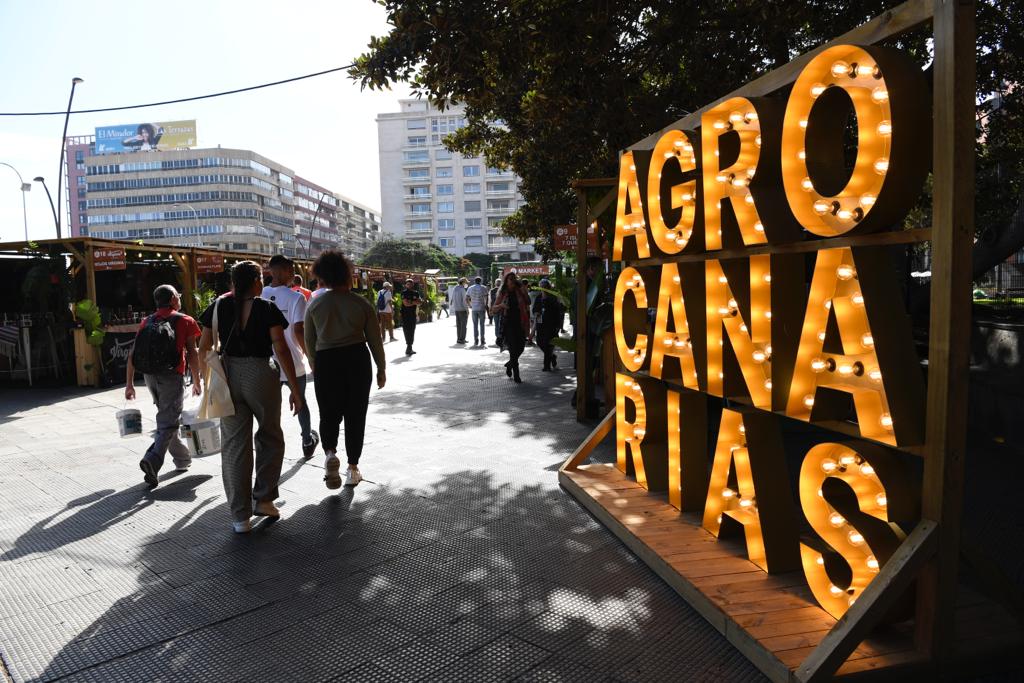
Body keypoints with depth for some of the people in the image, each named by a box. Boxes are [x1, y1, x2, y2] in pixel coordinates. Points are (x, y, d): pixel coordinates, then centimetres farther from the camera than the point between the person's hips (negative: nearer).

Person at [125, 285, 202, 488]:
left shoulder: (146, 322, 14)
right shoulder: (185, 321, 1)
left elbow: (132, 354, 7)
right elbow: (191, 354, -3)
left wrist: (129, 383, 9)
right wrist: (197, 382, 3)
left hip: (150, 377, 6)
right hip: (171, 376, -5)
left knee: (165, 416, 20)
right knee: (168, 422, -4)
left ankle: (182, 459, 32)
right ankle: (152, 460, -24)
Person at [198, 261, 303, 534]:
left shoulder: (219, 307, 4)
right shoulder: (267, 309, -5)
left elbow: (204, 348, 5)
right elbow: (281, 350, -10)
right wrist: (295, 389, -6)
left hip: (228, 376, 3)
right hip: (260, 375, -3)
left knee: (234, 444, 8)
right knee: (270, 438, 19)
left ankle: (240, 516, 13)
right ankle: (263, 499, 19)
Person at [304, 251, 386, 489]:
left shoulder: (315, 305, 2)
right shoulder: (362, 304, -3)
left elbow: (309, 341, 8)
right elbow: (375, 339, -1)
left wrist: (316, 366, 22)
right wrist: (381, 369, 9)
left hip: (326, 361, 1)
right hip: (357, 359, -1)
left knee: (329, 413, 13)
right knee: (355, 414, 10)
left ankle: (330, 452, -13)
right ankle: (352, 468, 16)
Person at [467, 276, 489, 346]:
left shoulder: (470, 288, 6)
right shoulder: (483, 288, -3)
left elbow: (466, 299, 4)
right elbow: (486, 298, -11)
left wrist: (470, 305, 14)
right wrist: (486, 306, -2)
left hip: (474, 309, 2)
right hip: (482, 308, -2)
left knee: (475, 325, 6)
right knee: (482, 325, 4)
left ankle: (476, 341, 5)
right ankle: (482, 341, 3)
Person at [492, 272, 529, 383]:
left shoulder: (519, 291, 7)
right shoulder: (503, 293, 4)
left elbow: (528, 302, -1)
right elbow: (494, 308, 7)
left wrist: (524, 292, -13)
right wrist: (501, 305, -12)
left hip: (519, 323, 3)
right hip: (508, 323, -3)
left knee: (520, 347, 4)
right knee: (513, 348, -7)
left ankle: (509, 364, 34)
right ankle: (516, 376, 0)